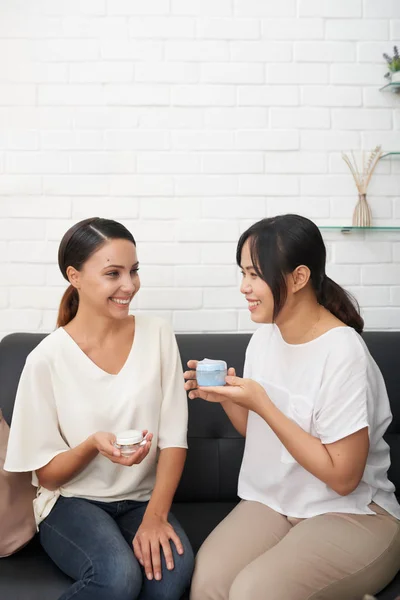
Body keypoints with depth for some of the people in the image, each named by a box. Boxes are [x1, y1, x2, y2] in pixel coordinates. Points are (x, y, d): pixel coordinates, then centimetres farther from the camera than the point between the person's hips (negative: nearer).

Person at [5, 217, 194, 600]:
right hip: (72, 502, -2)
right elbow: (47, 474, -5)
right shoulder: (48, 359, -12)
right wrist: (94, 445, -25)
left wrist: (155, 514, -17)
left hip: (142, 499, 2)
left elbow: (173, 438, -4)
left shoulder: (156, 335, -5)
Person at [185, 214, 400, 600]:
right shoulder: (265, 336, 2)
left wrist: (261, 404, -22)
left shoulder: (342, 353, -21)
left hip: (354, 514, -4)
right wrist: (225, 397, -7)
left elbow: (343, 477, -19)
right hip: (271, 503, 5)